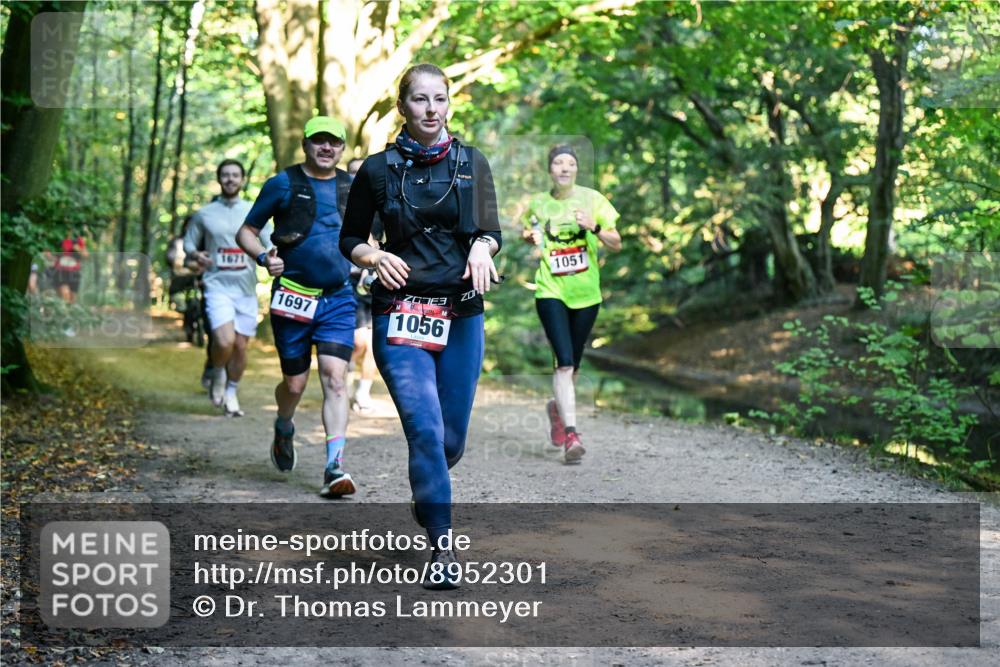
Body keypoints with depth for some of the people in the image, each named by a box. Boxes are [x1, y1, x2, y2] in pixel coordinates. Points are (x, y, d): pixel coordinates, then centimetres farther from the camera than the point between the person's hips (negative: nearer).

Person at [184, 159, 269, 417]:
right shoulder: (204, 214, 6)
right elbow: (188, 243, 15)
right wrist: (196, 254, -8)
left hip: (246, 288, 2)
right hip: (218, 286, -2)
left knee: (240, 346, 6)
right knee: (225, 342, -21)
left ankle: (232, 393, 27)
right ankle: (217, 373, 10)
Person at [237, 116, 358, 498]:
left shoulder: (352, 187, 10)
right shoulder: (283, 184, 1)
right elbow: (246, 231, 5)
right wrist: (264, 258, -14)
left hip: (338, 298, 2)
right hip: (293, 297, -1)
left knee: (335, 378, -12)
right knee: (295, 383, 6)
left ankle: (335, 467, -14)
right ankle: (283, 431, 40)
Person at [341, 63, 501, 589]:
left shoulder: (471, 164, 8)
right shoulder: (378, 170, 4)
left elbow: (491, 230, 2)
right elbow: (350, 239, 12)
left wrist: (481, 248, -20)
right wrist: (374, 258, -9)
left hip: (462, 315, 2)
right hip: (400, 314, -2)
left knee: (451, 437, 6)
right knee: (424, 427, -15)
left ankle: (425, 496, 39)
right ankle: (442, 546, -9)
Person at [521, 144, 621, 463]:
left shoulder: (592, 199, 1)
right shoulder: (537, 204, 4)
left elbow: (616, 245, 1)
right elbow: (529, 236, 22)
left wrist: (594, 227, -17)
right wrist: (529, 236, -1)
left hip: (586, 293, 1)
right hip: (551, 292, -1)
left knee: (572, 364, 11)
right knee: (564, 362, -16)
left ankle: (557, 407, 41)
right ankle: (571, 433, -18)